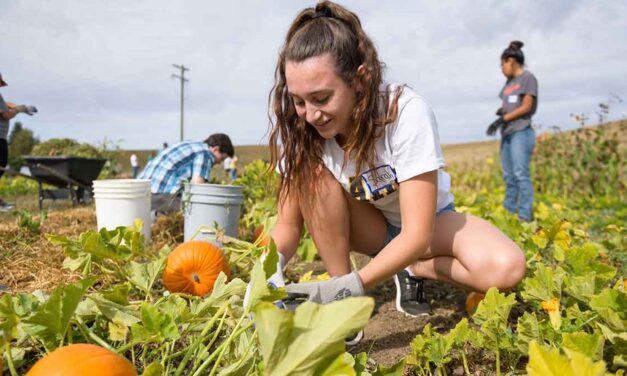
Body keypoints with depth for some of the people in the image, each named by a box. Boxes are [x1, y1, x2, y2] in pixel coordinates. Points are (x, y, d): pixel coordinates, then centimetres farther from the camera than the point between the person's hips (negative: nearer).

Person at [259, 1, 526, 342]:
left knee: (506, 269, -31)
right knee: (313, 172, -29)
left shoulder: (406, 112, -32)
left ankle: (414, 269, -3)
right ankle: (339, 299, -16)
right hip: (367, 226, 3)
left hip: (425, 222, -2)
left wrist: (350, 286, -44)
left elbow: (417, 234, -34)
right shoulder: (297, 128, -21)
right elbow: (289, 224, -16)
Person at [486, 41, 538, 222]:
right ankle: (508, 212, 12)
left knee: (520, 174, -12)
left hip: (521, 133, -7)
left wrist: (503, 119, -12)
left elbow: (526, 107, -9)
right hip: (507, 134, 7)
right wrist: (500, 111, -6)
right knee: (508, 176, 7)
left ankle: (525, 216, -10)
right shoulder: (509, 81, 19)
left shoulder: (528, 77, -2)